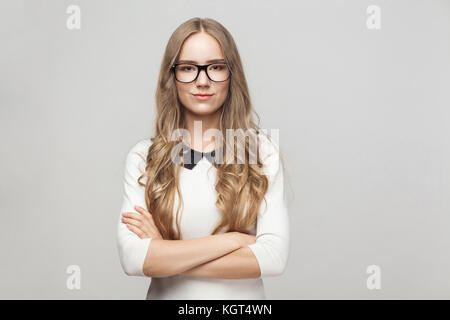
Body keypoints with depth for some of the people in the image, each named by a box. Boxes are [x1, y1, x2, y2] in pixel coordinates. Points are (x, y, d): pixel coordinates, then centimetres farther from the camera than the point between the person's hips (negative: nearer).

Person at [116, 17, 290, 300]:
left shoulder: (263, 151, -9)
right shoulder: (143, 157, -8)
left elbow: (275, 256, -18)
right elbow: (132, 258, -18)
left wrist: (165, 254, -18)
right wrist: (232, 240, -19)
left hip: (244, 296, 0)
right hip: (167, 295, 0)